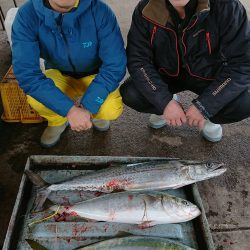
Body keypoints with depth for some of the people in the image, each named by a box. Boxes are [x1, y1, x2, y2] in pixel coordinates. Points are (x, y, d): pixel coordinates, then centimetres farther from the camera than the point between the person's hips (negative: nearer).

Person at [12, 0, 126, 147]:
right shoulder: (27, 15, -23)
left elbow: (115, 65, -24)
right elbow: (26, 73, -28)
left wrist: (87, 107, -32)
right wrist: (70, 109, -36)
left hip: (94, 76, 0)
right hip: (59, 75, 1)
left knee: (112, 110, -27)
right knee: (35, 97, -29)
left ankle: (93, 110, 12)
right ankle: (58, 120, 8)